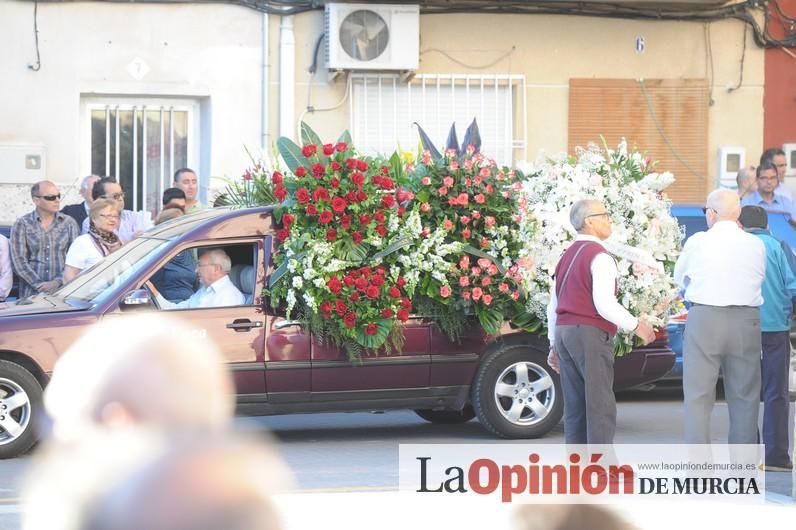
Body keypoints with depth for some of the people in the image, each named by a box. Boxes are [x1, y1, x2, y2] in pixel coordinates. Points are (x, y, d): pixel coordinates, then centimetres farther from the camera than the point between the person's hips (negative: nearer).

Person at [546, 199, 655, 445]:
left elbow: (553, 306, 21)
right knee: (600, 406, -9)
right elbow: (604, 304, -17)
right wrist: (635, 325, -6)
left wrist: (555, 344, 26)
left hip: (563, 332, 9)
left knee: (575, 407, 8)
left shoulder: (567, 257, 17)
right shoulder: (599, 257, -9)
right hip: (590, 334, -8)